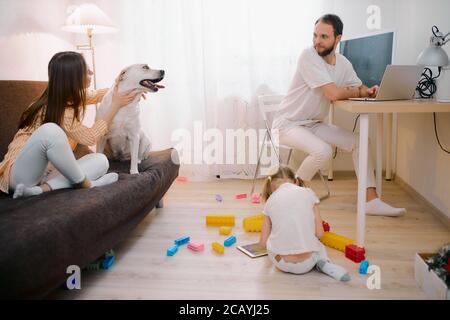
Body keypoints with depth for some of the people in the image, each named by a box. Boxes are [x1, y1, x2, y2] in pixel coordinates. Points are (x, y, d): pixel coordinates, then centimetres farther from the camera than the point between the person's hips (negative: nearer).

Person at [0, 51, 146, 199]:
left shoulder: (70, 96, 4)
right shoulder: (58, 109, -20)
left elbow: (95, 95, 26)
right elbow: (90, 137, -13)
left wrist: (122, 89, 21)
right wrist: (116, 105, -10)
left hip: (46, 170, 9)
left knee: (100, 160, -10)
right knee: (50, 130, -36)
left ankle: (42, 188, -23)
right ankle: (84, 183, -18)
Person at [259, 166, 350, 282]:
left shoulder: (270, 201, 6)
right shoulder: (308, 193, 5)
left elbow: (263, 242, 8)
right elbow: (319, 233, 3)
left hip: (281, 263, -1)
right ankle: (323, 262, 5)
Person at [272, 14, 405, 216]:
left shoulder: (343, 63, 3)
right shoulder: (308, 56, -21)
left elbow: (358, 88, 9)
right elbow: (334, 94, -27)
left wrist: (368, 91, -16)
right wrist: (359, 91, -9)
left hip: (314, 124, 8)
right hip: (288, 123, -7)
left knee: (359, 142, -1)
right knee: (323, 151, -31)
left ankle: (372, 201, 2)